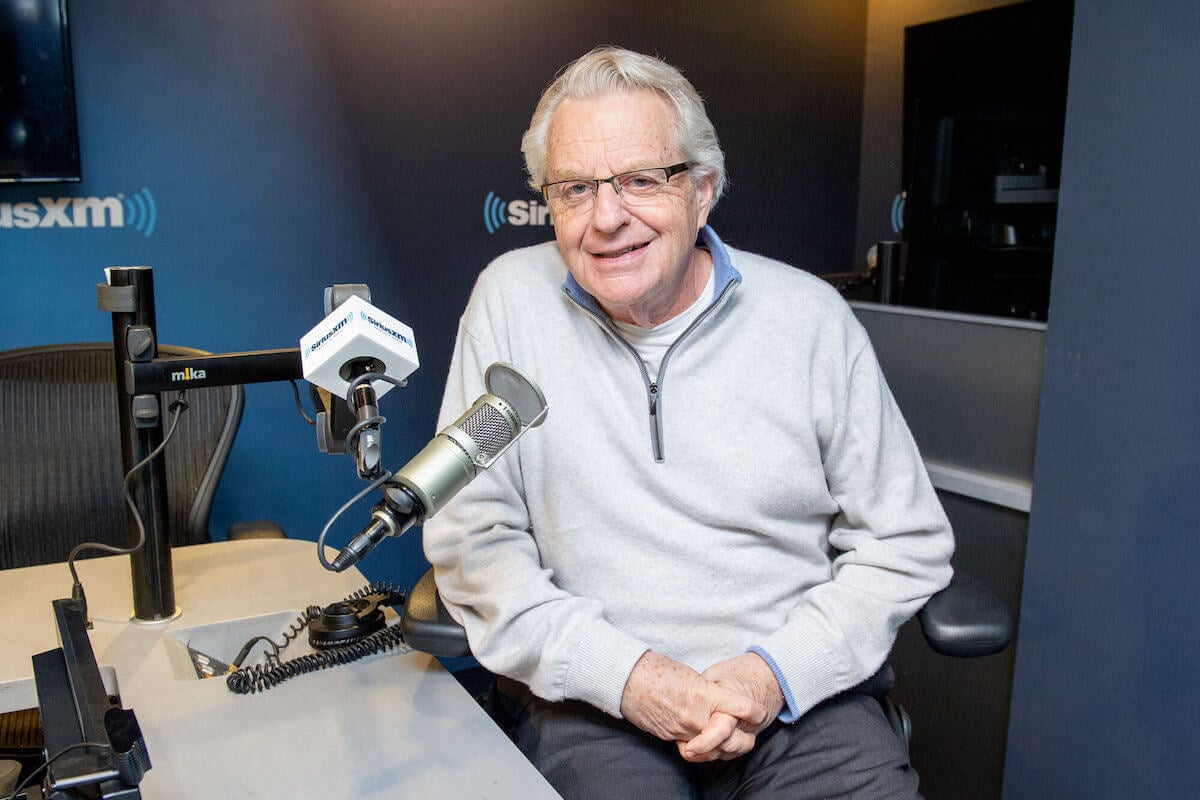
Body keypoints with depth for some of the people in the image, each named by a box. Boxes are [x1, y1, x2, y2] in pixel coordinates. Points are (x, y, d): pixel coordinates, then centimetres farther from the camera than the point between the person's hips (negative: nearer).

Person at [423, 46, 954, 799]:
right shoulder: (512, 299, -2)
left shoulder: (810, 313, 0)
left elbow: (905, 543, 5)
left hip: (798, 696, 2)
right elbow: (473, 540, -2)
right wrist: (624, 674, -12)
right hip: (591, 701, -1)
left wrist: (779, 672, -9)